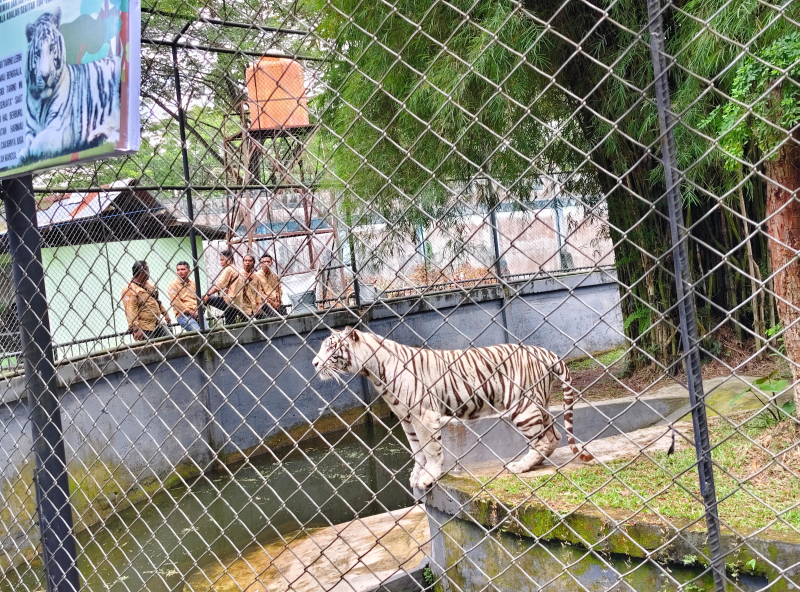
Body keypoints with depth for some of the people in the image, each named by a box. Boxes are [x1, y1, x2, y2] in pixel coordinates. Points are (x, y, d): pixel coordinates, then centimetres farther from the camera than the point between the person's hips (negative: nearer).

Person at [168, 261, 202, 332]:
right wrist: (190, 311, -11)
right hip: (183, 315, -5)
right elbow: (175, 302, -7)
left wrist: (198, 311, -1)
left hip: (196, 314, 5)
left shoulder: (192, 283, 20)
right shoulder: (173, 284, 3)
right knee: (197, 331, -29)